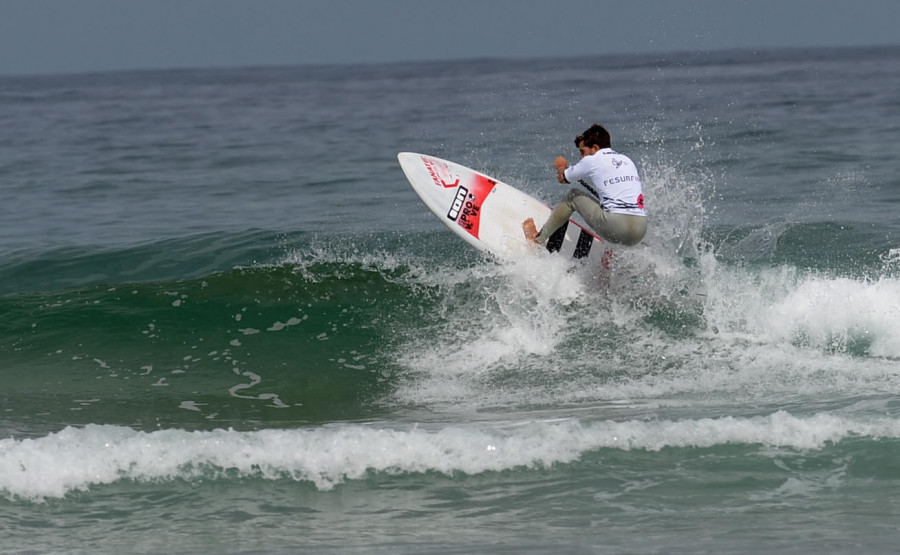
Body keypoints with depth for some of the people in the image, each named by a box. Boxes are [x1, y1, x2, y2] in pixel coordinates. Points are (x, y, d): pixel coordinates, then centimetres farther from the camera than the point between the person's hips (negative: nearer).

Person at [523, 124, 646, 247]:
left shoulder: (591, 160, 4)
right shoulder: (627, 160, 21)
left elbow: (562, 179, 21)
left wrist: (561, 166, 43)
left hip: (616, 227, -5)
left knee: (573, 195, 18)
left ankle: (539, 238, 28)